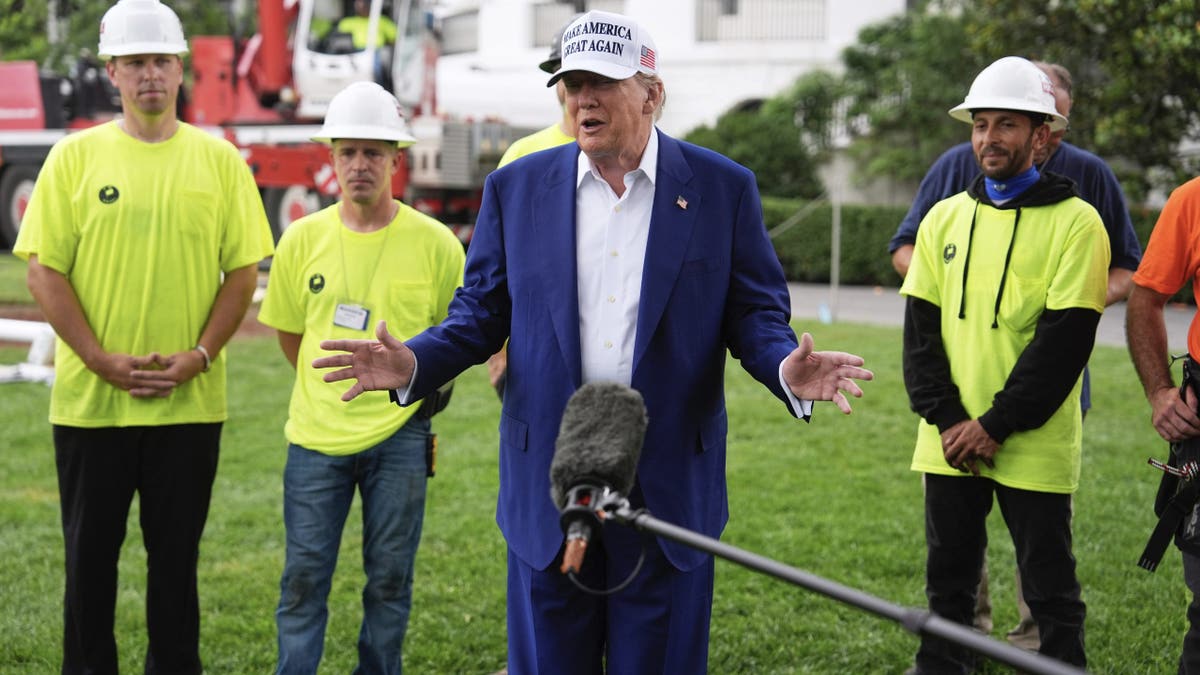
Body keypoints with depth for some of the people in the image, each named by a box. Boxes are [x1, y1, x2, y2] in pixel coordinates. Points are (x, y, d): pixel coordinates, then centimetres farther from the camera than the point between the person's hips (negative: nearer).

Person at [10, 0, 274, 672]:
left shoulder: (219, 160, 4)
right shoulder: (75, 156, 1)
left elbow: (244, 270, 3)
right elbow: (45, 270, -2)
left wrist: (199, 357, -9)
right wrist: (101, 360, -11)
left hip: (190, 402, 1)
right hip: (90, 397, 0)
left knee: (177, 554, 10)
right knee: (90, 553, 8)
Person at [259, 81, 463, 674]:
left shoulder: (435, 243, -5)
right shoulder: (303, 239, 0)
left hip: (398, 436, -1)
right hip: (316, 433, 1)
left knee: (390, 578, 9)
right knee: (304, 577, 5)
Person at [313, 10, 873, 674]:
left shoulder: (721, 188, 1)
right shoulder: (516, 188, 5)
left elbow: (755, 313, 2)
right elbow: (480, 312, 7)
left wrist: (787, 369, -20)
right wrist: (414, 363, -12)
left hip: (671, 487, -1)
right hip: (546, 488, 1)